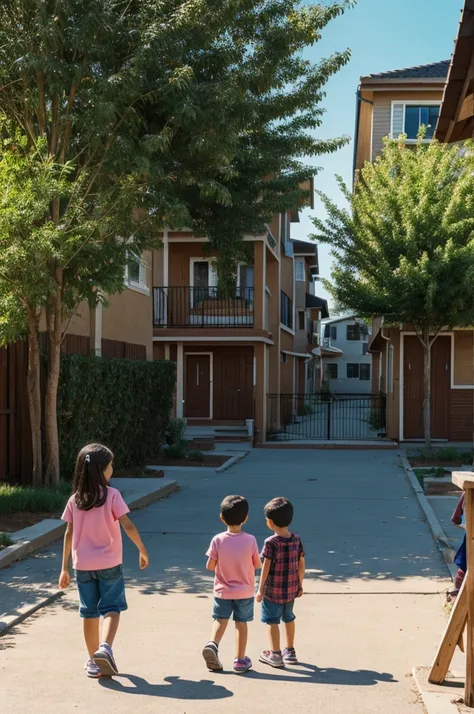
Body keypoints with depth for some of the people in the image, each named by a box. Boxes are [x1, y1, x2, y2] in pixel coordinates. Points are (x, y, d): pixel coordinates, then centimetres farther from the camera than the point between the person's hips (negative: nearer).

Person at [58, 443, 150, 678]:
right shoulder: (111, 495, -10)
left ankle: (93, 660, 17)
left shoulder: (74, 500, 0)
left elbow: (69, 534, 2)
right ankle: (105, 647, -17)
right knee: (111, 607, 6)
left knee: (89, 611, 12)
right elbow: (128, 526, -13)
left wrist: (65, 567, 8)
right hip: (109, 563, -3)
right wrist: (142, 550, 0)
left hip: (83, 565, 3)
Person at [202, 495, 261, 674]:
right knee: (241, 623, 10)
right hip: (245, 591, 0)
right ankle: (240, 660, 16)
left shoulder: (218, 540, -14)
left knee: (221, 620, 12)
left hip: (222, 591, 0)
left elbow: (210, 566, -10)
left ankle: (212, 644, -13)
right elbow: (258, 565, -3)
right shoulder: (250, 540, -13)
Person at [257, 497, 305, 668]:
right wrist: (300, 585, 14)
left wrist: (260, 589, -7)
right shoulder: (296, 539, -3)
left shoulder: (271, 543, -18)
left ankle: (275, 655, 10)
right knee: (289, 618, 22)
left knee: (272, 621, 7)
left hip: (273, 590, -6)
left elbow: (266, 567, -15)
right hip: (291, 589, 6)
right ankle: (290, 651, 33)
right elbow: (301, 564, 3)